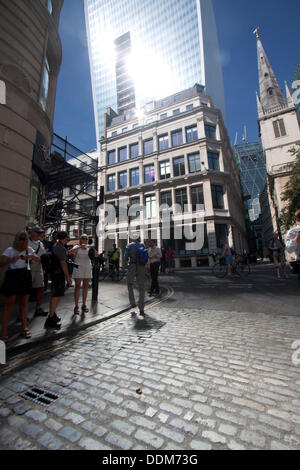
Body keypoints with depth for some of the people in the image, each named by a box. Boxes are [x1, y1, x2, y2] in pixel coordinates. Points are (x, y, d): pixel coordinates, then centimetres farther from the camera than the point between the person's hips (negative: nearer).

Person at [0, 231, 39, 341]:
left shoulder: (29, 249, 10)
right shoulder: (9, 250, 0)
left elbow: (38, 260, 10)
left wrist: (32, 256, -9)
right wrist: (12, 260, -25)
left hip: (26, 277, 3)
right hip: (12, 277, -3)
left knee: (24, 302, 9)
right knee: (9, 303, -2)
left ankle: (24, 328, 20)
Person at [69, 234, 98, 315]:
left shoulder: (89, 247, 8)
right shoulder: (77, 247, 0)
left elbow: (96, 255, -3)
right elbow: (70, 252, -20)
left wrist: (93, 249, -21)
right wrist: (80, 247, -31)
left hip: (88, 269, 4)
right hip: (78, 269, -3)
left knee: (85, 287, 9)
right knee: (77, 287, -2)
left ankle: (84, 305, 19)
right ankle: (76, 306, 5)